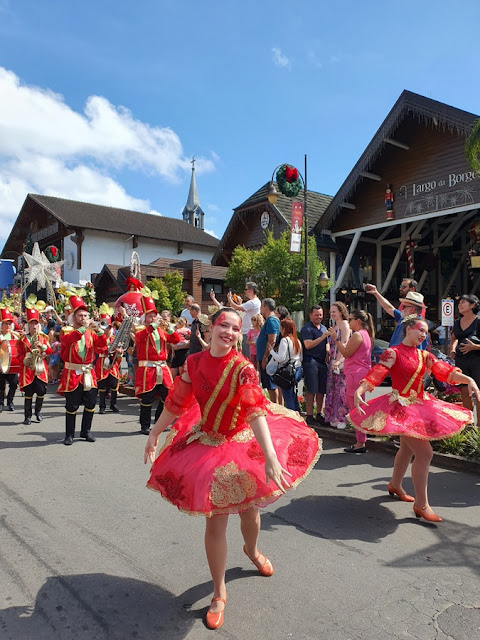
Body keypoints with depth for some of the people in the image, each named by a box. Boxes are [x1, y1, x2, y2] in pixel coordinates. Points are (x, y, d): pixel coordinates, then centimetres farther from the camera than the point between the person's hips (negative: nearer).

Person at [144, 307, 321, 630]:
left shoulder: (243, 367, -21)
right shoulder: (194, 362, -11)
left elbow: (256, 411, -31)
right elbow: (176, 402, 2)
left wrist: (270, 457, -41)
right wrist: (154, 434, 10)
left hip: (244, 445, -1)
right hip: (208, 445, 1)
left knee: (249, 510, 19)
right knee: (216, 521, 5)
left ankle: (252, 549, 55)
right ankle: (219, 592, 27)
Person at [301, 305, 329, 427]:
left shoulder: (324, 328, 21)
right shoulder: (306, 328, -4)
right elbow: (308, 345, -16)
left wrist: (328, 354, 11)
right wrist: (322, 337, -20)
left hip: (322, 362, 7)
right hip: (311, 361, -7)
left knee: (321, 390, 8)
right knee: (311, 390, -7)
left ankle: (319, 415, 18)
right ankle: (309, 417, -2)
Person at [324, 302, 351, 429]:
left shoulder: (344, 324, -6)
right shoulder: (334, 326, 20)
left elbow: (344, 344, -15)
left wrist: (338, 360, -23)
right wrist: (329, 358, 12)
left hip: (341, 361, -9)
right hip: (333, 361, 9)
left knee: (341, 389, -8)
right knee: (333, 389, 9)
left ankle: (343, 418, -3)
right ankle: (335, 418, 15)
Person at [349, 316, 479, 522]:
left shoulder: (424, 356, 9)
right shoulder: (393, 352, -11)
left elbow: (445, 371, -3)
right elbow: (376, 373, -23)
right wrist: (359, 391, -38)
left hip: (419, 405, 8)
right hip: (400, 406, -8)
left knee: (407, 449, 22)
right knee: (424, 452, -14)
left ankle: (395, 485, 44)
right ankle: (421, 504, -3)